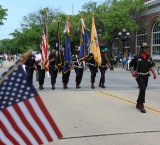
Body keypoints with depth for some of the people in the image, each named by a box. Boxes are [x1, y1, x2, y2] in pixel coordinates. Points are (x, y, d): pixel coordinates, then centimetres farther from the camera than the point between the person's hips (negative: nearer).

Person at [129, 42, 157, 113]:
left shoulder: (148, 58, 11)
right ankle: (141, 105, -13)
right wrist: (133, 72, -13)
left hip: (146, 76, 6)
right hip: (139, 76, -6)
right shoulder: (137, 57, -4)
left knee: (142, 90, 12)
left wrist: (154, 73, -1)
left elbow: (151, 66, 14)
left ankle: (138, 104, 27)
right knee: (142, 89, -18)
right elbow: (131, 65, 1)